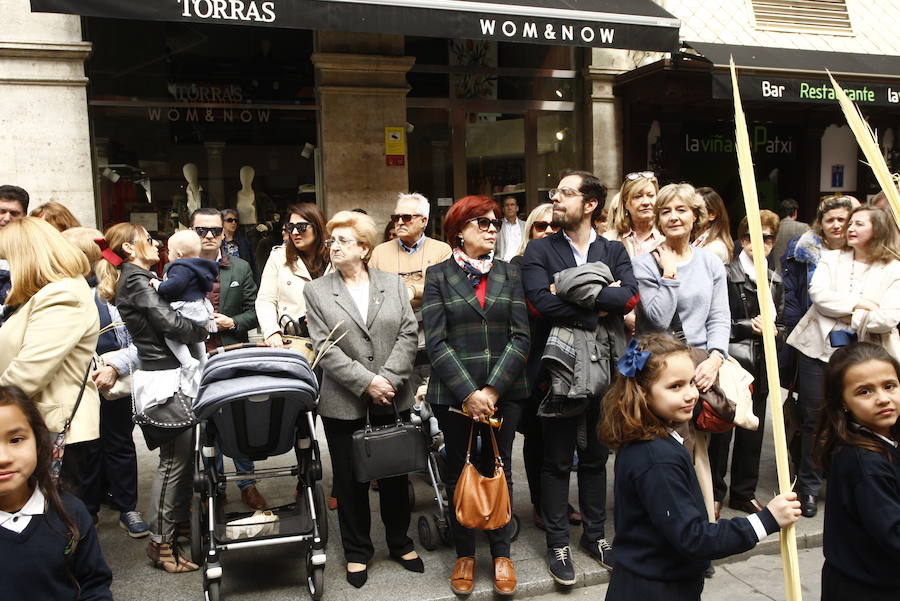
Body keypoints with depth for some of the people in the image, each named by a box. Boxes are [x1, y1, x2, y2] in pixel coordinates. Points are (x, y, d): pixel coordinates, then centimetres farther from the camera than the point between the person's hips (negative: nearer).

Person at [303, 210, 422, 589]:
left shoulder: (393, 284, 5)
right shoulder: (315, 291, 0)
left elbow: (408, 334, -2)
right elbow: (325, 348, -8)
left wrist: (390, 379, -15)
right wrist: (366, 382, -17)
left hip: (393, 399, 2)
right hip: (344, 403, -1)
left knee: (395, 474, 13)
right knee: (350, 480, 10)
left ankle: (400, 543, 33)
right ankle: (357, 551, 28)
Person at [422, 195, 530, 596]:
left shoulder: (509, 275, 8)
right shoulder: (438, 275, 2)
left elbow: (520, 337, 0)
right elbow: (435, 341, -6)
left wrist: (493, 389, -11)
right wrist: (467, 392, -14)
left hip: (504, 392, 2)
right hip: (454, 394, -1)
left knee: (499, 471, 10)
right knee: (459, 472, 9)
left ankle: (501, 553, 24)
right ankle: (464, 553, 25)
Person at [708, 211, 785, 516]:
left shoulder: (775, 282, 12)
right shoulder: (726, 275, -7)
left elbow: (781, 326, 16)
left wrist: (773, 331, -5)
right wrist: (749, 326, -16)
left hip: (760, 368, 5)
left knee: (752, 434, 12)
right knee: (721, 431, 3)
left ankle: (744, 493, 26)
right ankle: (714, 492, 17)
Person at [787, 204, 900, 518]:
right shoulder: (831, 258, 8)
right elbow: (818, 294, -9)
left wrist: (849, 317, -8)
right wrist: (858, 304, -12)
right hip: (819, 348, 1)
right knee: (813, 419, 5)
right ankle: (808, 487, 16)